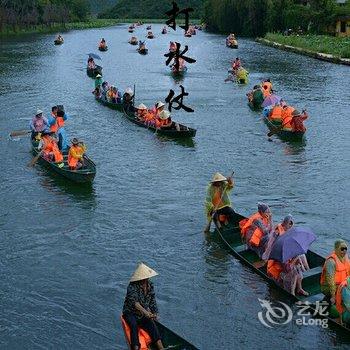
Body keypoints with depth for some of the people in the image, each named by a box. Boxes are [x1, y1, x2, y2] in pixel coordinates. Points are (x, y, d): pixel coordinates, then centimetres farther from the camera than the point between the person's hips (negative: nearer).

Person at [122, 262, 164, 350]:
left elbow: (152, 301, 7)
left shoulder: (150, 285, 1)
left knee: (152, 325, -21)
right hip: (130, 313, -4)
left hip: (142, 314, 4)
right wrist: (146, 312, -44)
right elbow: (135, 302, -31)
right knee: (134, 325, -33)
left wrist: (155, 313, -9)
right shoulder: (132, 286, -20)